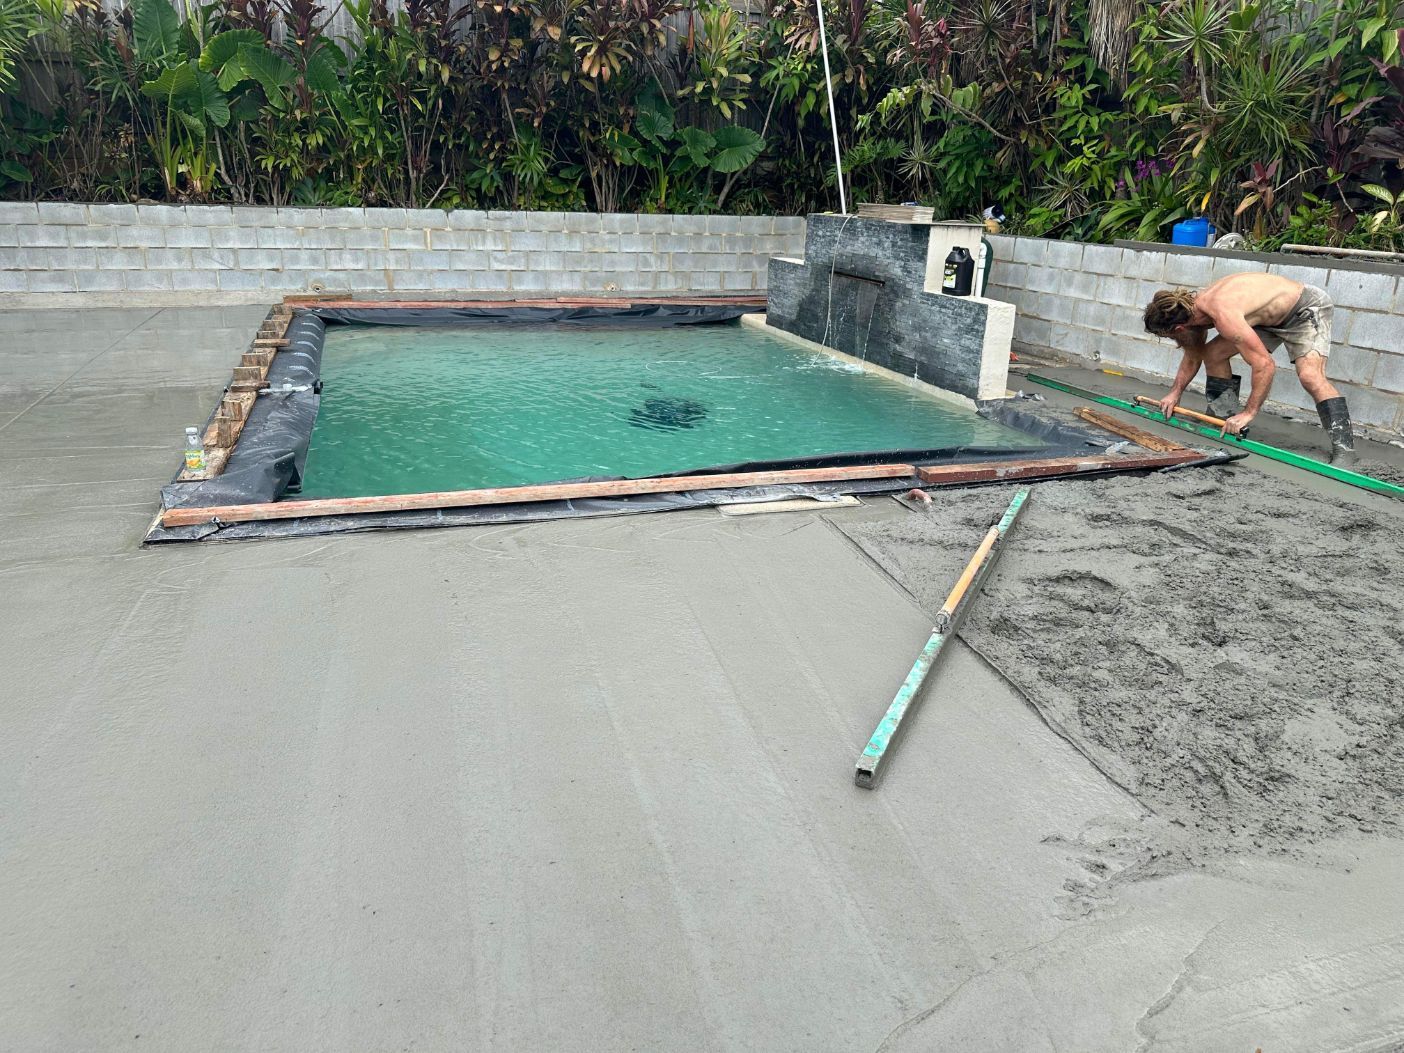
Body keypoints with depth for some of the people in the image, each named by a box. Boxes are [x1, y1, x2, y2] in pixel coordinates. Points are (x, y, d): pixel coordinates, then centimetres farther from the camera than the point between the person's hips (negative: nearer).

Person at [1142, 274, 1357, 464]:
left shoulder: (1223, 314, -38)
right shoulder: (1193, 307, -9)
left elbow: (1265, 365, -38)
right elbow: (1192, 357, 12)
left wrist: (1248, 413, -34)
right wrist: (1175, 394, 8)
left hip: (1307, 308, -9)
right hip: (1272, 316, 9)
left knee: (1309, 375, -28)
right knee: (1214, 353, 4)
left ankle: (1344, 448, -27)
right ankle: (1227, 420, 14)